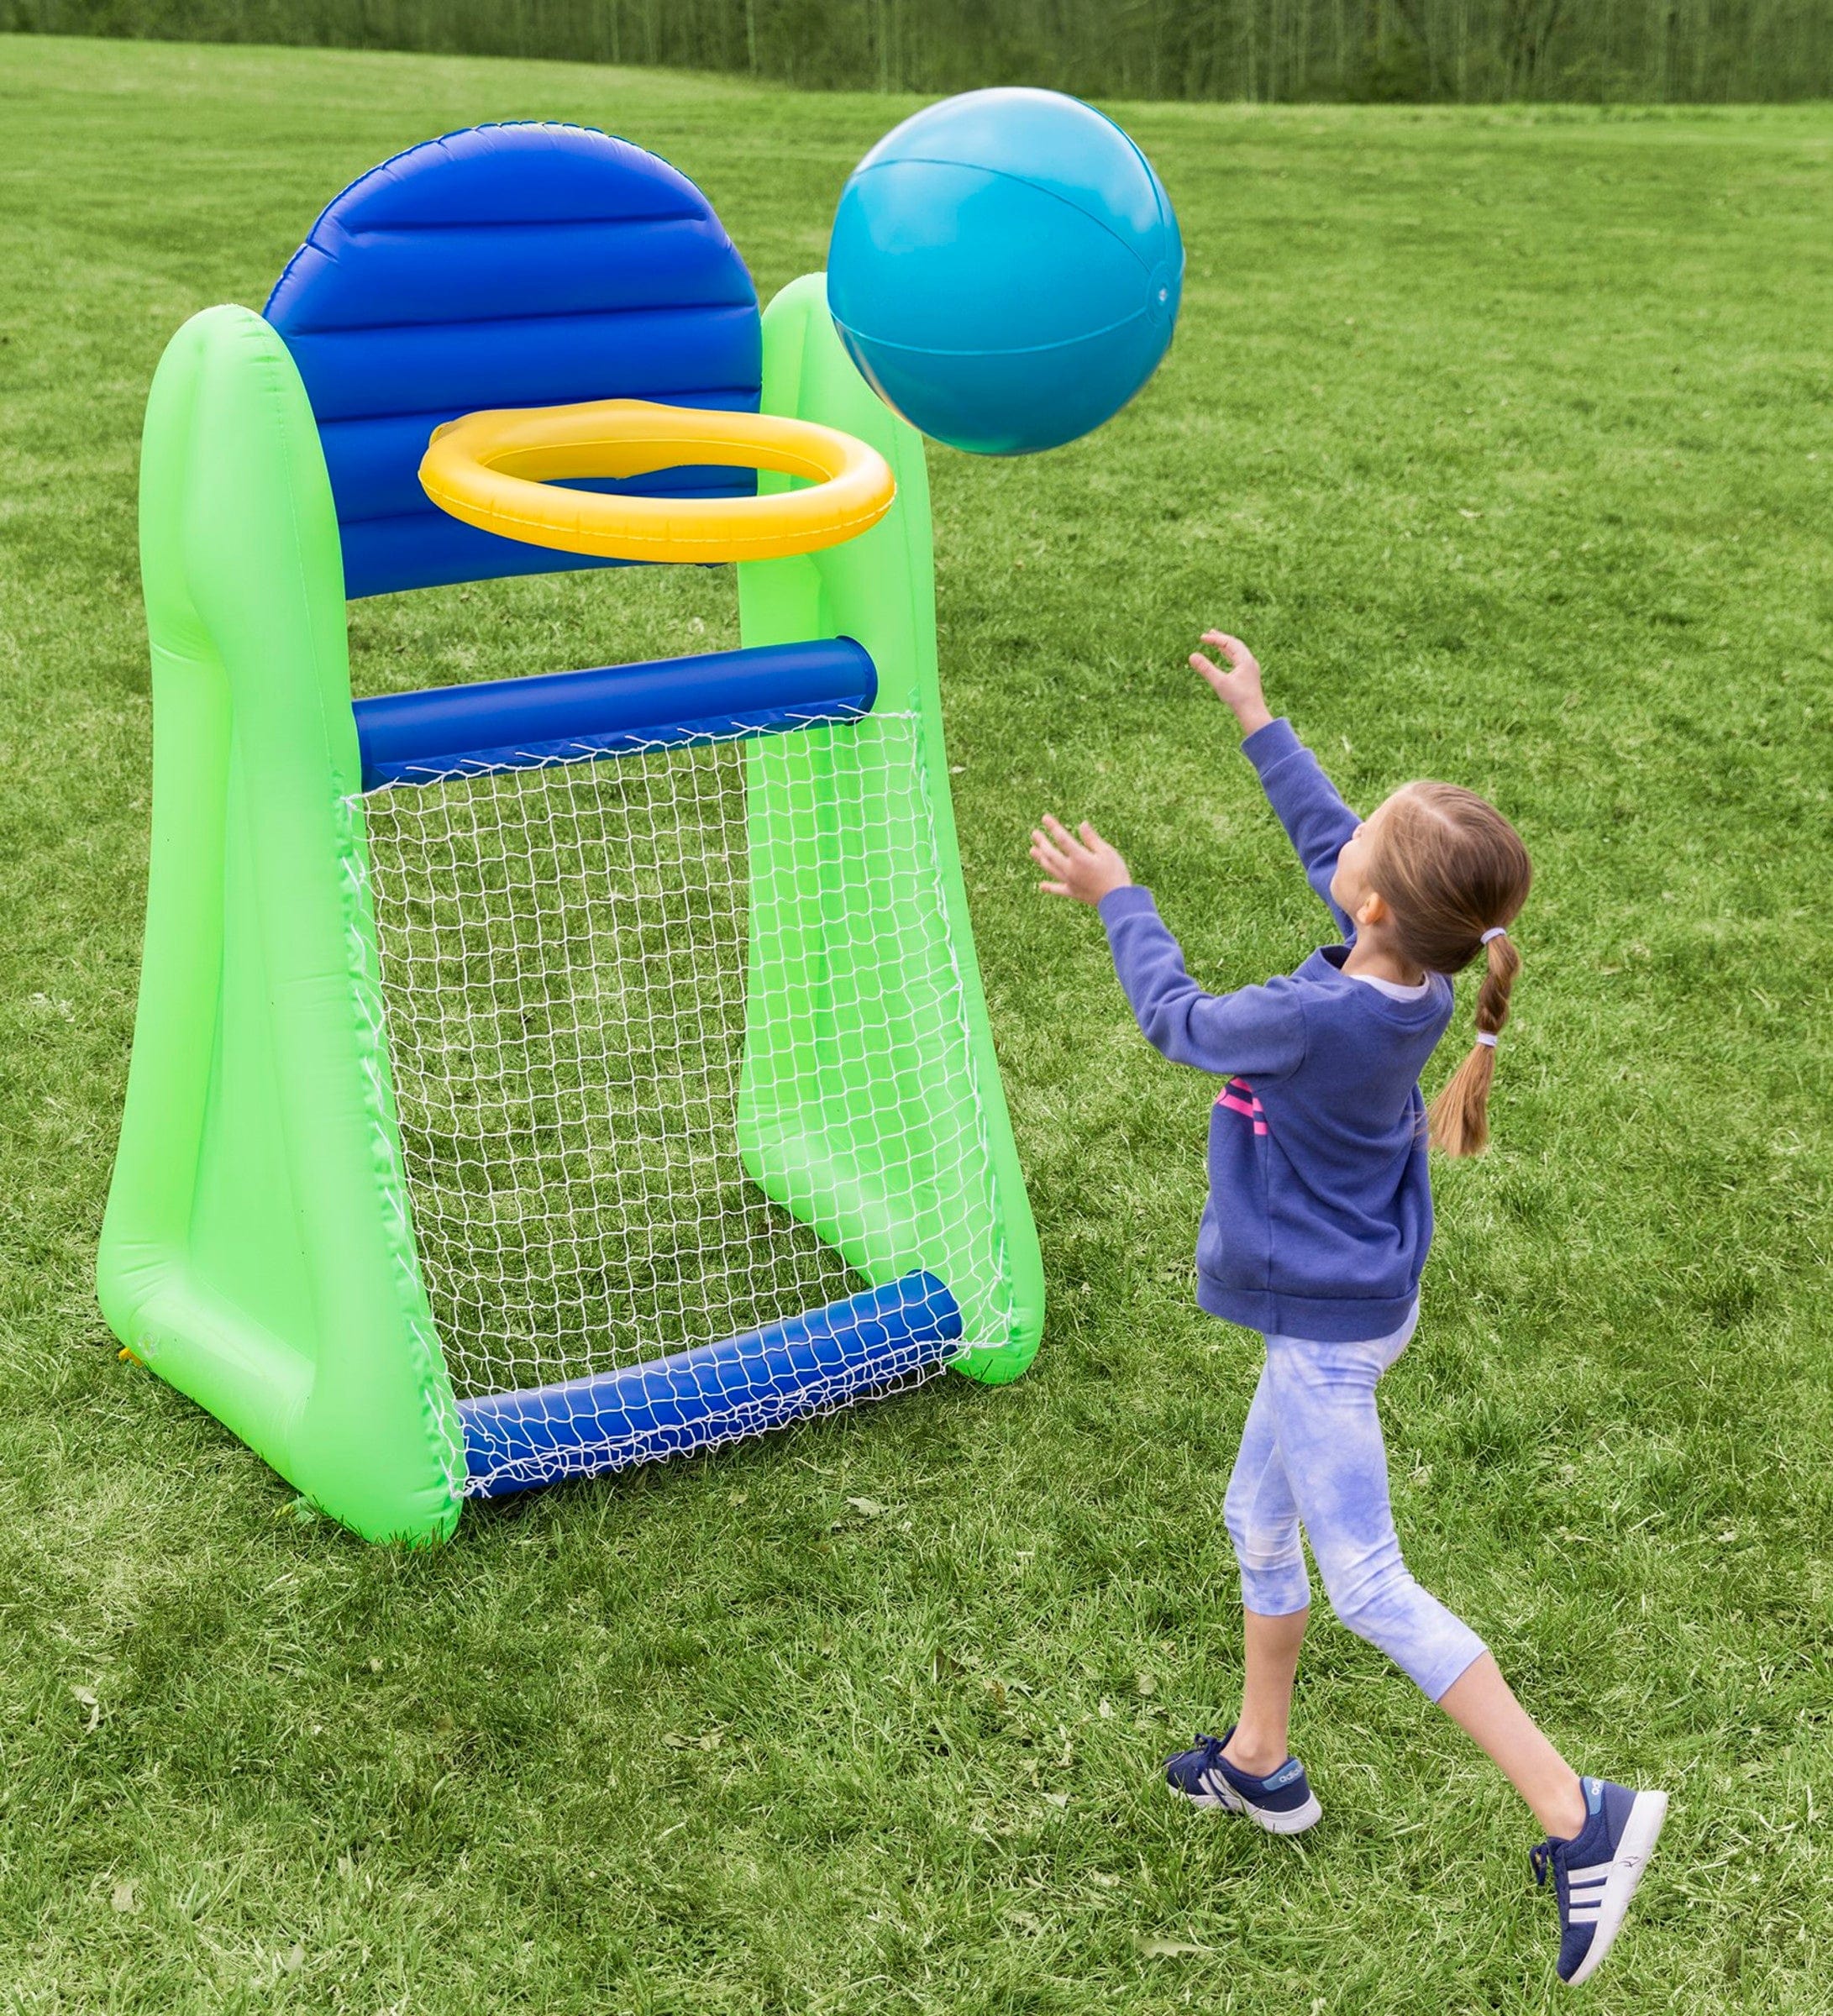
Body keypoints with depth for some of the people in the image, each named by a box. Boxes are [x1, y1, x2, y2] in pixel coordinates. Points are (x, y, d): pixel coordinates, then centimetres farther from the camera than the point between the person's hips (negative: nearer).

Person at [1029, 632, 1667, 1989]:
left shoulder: (1318, 1019, -33)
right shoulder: (1419, 970, -11)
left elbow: (1179, 1019, -12)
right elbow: (1328, 842, 9)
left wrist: (1116, 898, 3)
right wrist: (1259, 725, 20)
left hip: (1330, 1327, -9)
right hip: (1343, 1304, 9)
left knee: (1370, 1590, -1)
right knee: (1259, 1521, 24)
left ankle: (1581, 1815, 2)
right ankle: (1263, 1764, 42)